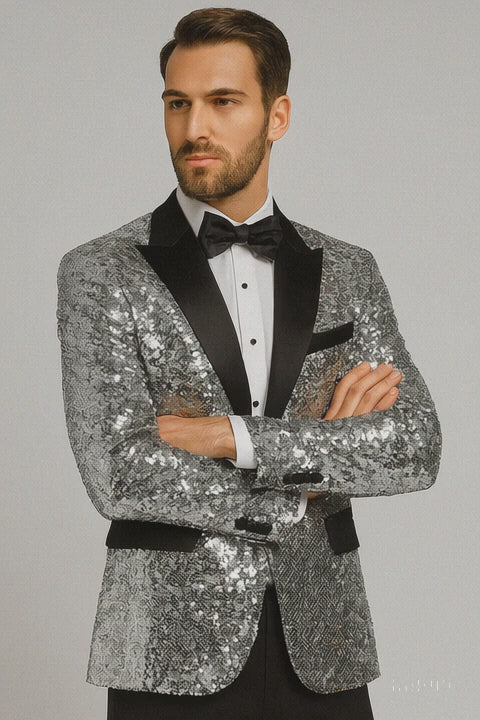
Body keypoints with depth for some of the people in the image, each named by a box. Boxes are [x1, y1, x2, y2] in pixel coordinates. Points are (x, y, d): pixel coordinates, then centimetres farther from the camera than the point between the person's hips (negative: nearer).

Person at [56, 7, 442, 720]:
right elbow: (117, 475, -14)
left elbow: (418, 448, -5)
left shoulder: (349, 272, 7)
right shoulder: (100, 274, -3)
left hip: (322, 657, 3)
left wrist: (236, 437, -15)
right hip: (175, 659, -3)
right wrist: (321, 452, -9)